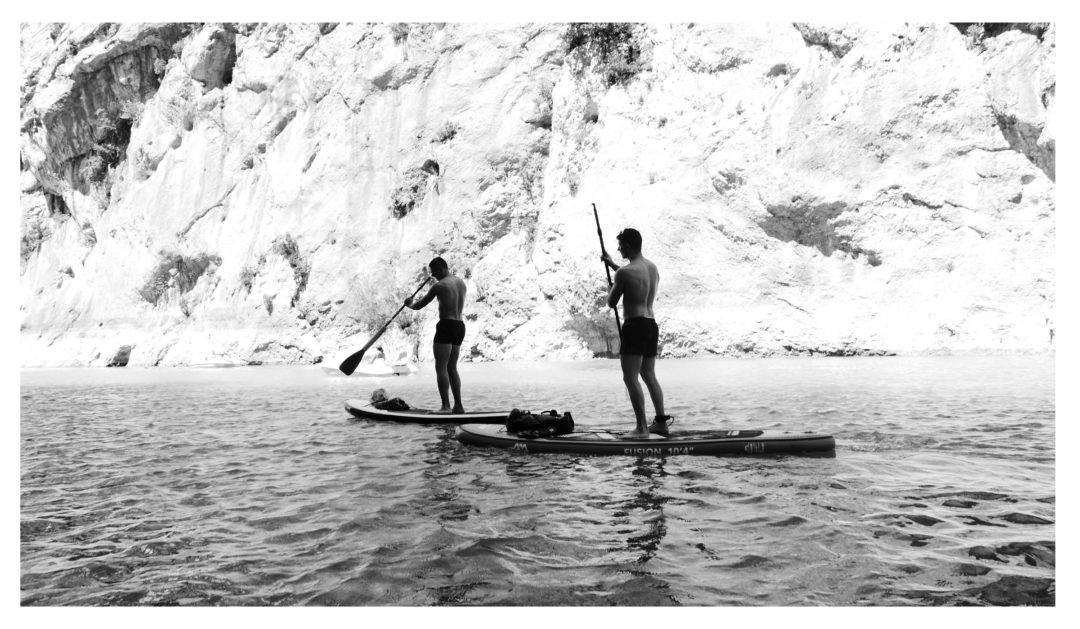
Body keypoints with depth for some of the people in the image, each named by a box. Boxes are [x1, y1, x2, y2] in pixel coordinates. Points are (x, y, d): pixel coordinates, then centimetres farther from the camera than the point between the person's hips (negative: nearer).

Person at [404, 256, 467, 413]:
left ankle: (446, 406, -12)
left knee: (441, 367, -6)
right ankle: (458, 405, 9)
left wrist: (409, 304, 19)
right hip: (460, 327, 8)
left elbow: (419, 306, -2)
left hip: (446, 326, -8)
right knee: (452, 368, 12)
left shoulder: (439, 285, -9)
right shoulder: (461, 282, 13)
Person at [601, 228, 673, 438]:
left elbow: (612, 303, -4)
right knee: (649, 376, 16)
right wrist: (612, 264, 39)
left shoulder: (624, 272, -12)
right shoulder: (653, 267, 13)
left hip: (634, 326, -8)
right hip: (652, 326, 9)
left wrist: (612, 288, 16)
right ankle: (661, 422, 19)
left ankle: (641, 428, -9)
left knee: (630, 378, -7)